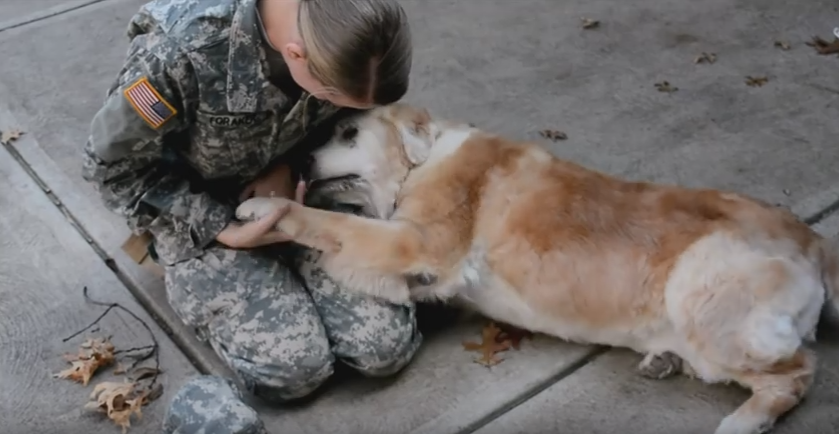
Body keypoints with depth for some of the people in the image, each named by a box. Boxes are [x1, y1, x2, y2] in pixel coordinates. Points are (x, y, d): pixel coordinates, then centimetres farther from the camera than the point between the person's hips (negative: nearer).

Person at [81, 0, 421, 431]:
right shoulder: (180, 52, -35)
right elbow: (114, 165, -18)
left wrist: (290, 167, -15)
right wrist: (224, 231, -20)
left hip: (293, 190, 4)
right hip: (196, 209, -3)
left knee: (387, 346, -9)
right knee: (294, 366, -16)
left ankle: (280, 263, 16)